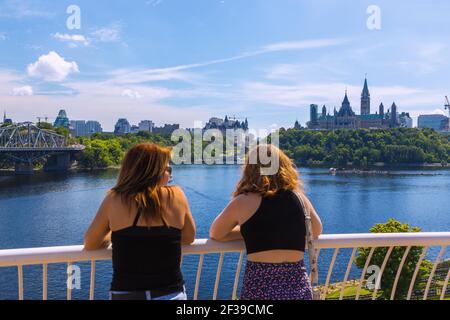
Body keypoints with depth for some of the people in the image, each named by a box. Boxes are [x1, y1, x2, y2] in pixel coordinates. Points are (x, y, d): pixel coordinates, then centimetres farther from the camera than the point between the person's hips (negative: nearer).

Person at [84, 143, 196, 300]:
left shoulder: (114, 199, -6)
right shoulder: (176, 196, -6)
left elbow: (90, 244, 5)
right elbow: (189, 238, 6)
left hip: (124, 294, 0)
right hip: (171, 294, 0)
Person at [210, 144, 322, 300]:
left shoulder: (244, 201, -5)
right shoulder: (299, 197, 3)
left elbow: (215, 234, 8)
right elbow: (316, 231, 19)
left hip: (260, 288, -2)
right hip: (299, 288, 3)